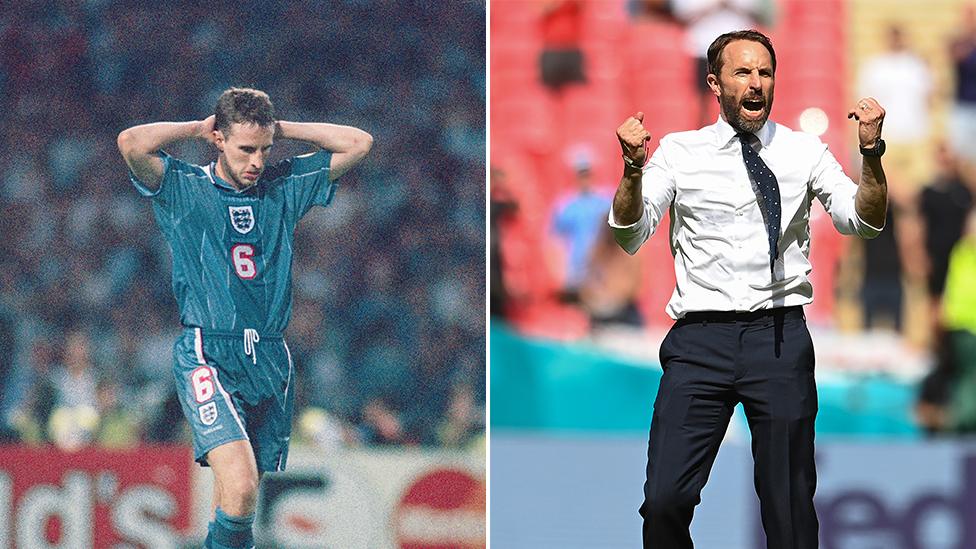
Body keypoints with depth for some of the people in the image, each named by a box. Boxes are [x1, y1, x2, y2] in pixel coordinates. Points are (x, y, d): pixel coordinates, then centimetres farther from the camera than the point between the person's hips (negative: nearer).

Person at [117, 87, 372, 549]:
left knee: (241, 491, 4)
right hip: (208, 358, -5)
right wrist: (198, 128, -1)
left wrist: (279, 128, 10)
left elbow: (358, 143, 13)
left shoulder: (284, 187, 13)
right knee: (240, 482, -22)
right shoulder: (183, 189, 2)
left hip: (269, 361, 5)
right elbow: (131, 143, -16)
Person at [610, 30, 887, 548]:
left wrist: (871, 154, -16)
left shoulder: (804, 152, 8)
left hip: (779, 335, 1)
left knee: (789, 506, 6)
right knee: (665, 500, -10)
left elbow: (862, 222, 0)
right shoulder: (679, 151, 7)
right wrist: (633, 169, -16)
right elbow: (629, 236, 1)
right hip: (700, 336, 0)